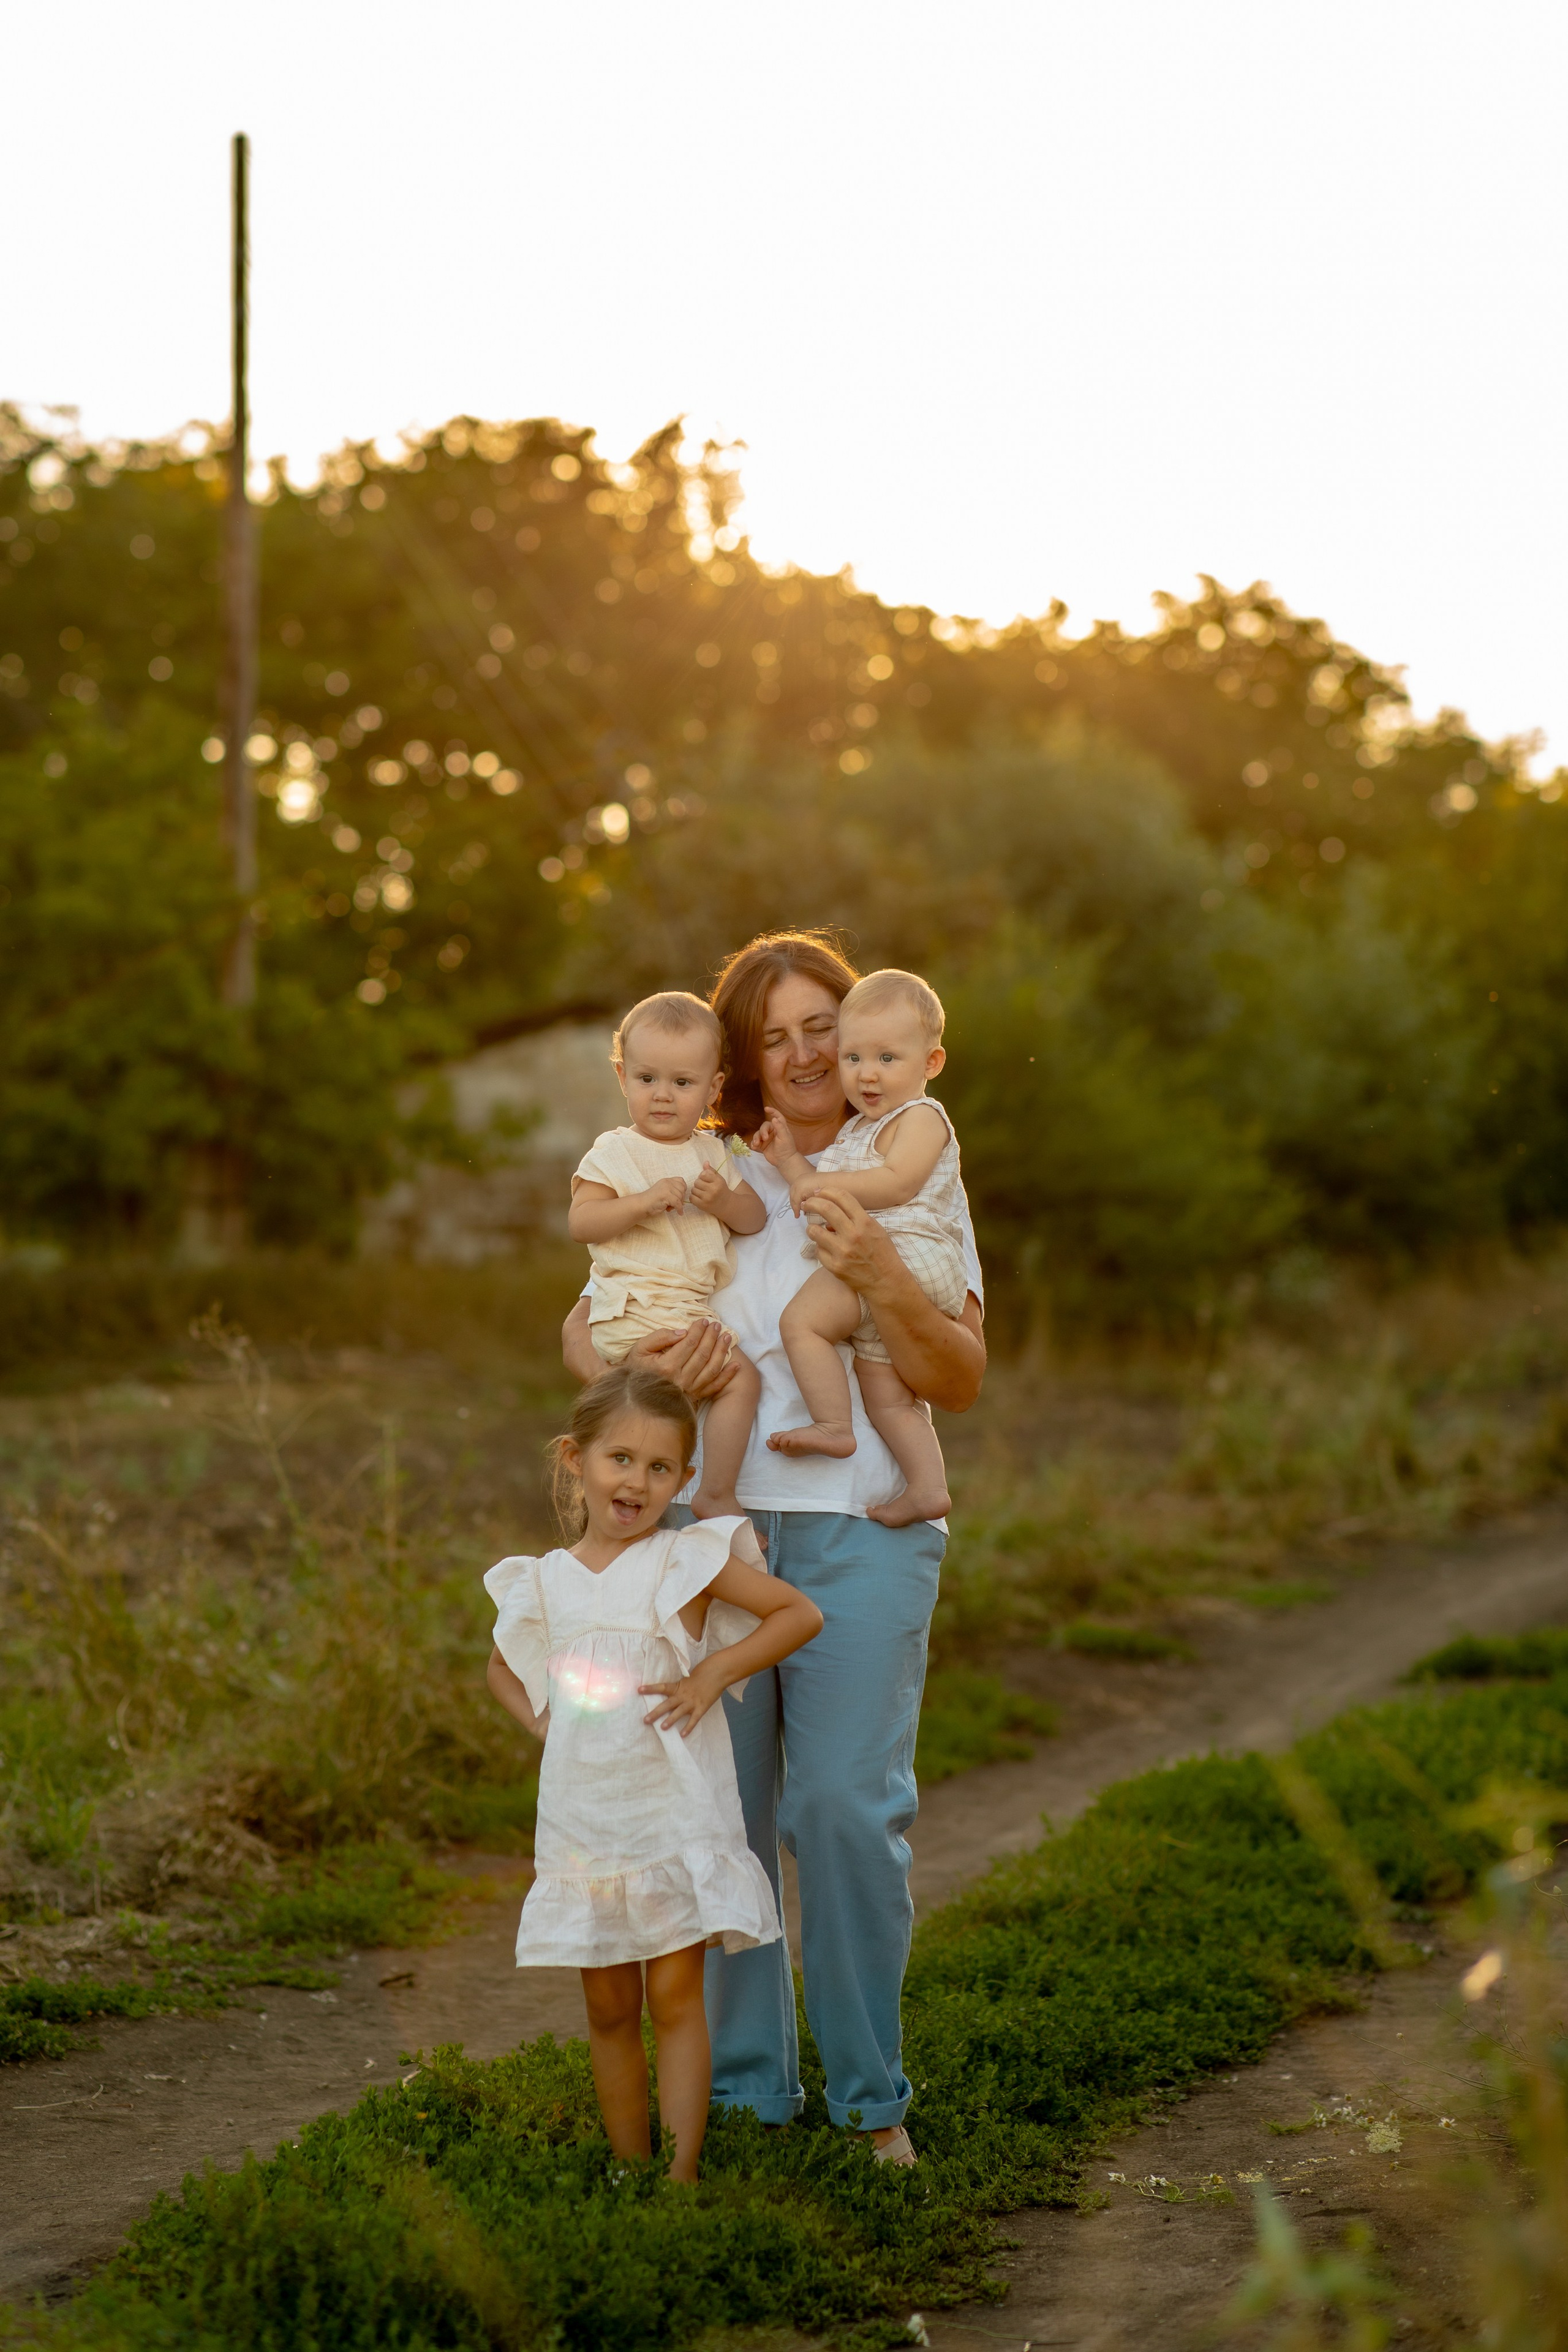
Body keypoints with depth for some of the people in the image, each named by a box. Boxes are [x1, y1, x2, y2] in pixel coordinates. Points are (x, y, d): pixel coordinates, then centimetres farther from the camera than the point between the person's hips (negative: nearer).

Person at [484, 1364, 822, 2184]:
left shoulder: (688, 1562, -5)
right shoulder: (544, 1582, 6)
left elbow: (801, 1612, -2)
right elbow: (503, 1667, 25)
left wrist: (715, 1672, -10)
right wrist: (539, 1720, 6)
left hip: (674, 1817, -3)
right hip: (582, 1825, 3)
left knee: (674, 1998, -3)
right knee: (609, 2009, 8)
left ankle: (683, 2171, -1)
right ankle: (628, 2170, 17)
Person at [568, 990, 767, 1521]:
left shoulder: (710, 1152, 13)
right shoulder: (615, 1153, -5)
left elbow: (756, 1218, 10)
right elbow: (580, 1222, -15)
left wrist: (723, 1201, -11)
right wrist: (645, 1201, -25)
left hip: (692, 1311, 8)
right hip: (637, 1314, -8)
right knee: (740, 1376, -19)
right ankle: (717, 1496, -11)